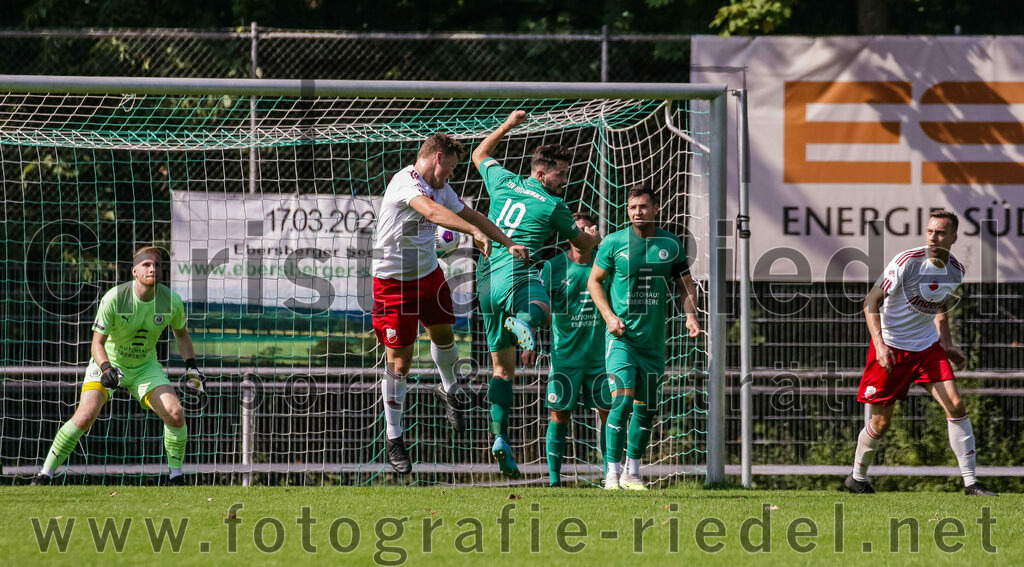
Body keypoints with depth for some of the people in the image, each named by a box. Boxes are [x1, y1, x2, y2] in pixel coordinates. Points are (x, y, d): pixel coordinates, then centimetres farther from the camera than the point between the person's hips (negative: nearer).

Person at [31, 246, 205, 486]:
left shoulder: (172, 301, -14)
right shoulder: (114, 299, -24)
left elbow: (181, 333, 9)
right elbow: (97, 342, -20)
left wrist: (191, 366, -1)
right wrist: (106, 369, -38)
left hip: (145, 367, 3)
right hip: (109, 363, -3)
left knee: (175, 414, -18)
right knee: (84, 417, -22)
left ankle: (176, 475, 2)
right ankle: (45, 474, -8)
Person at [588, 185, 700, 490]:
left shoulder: (671, 245, 4)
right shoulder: (613, 243, -3)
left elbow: (686, 285, 13)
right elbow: (594, 281, 5)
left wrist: (690, 315, -4)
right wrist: (609, 316, -8)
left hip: (654, 339, 4)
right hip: (621, 336, -3)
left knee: (646, 408, 8)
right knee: (622, 399, -17)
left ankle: (632, 473, 21)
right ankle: (612, 473, -13)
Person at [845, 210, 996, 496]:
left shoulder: (956, 271, 1)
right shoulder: (908, 262, -19)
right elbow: (871, 301, -15)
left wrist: (947, 346, 10)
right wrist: (879, 344, -26)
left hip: (927, 346, 5)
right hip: (891, 346, -5)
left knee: (955, 405, -10)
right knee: (881, 423, 0)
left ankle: (970, 482, -6)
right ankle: (857, 478, 25)